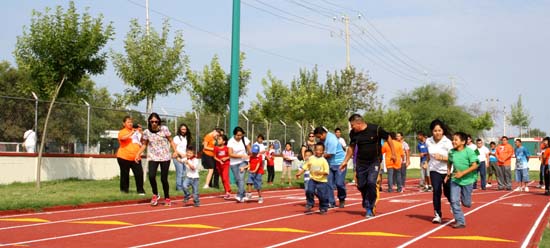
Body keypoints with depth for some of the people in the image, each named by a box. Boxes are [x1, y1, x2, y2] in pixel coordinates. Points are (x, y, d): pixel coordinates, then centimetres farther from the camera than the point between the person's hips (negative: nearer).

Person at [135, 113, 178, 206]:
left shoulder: (164, 129, -5)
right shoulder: (146, 132, 0)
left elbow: (171, 141, 1)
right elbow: (144, 145, 11)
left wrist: (175, 151, -13)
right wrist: (138, 154, -2)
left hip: (165, 157, -1)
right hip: (152, 157, 1)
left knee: (164, 179, 0)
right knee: (151, 176, -21)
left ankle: (167, 198, 20)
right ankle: (155, 195, 4)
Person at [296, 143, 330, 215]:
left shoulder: (324, 160, -9)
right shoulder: (311, 159, 2)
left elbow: (326, 171, -11)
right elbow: (305, 167, 10)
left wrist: (320, 172, -28)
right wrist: (299, 173, 2)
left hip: (322, 180, -2)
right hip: (313, 179, 3)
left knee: (322, 195, -2)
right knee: (309, 191, -14)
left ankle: (323, 209, 18)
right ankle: (309, 205, 6)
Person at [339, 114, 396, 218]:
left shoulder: (375, 129, -16)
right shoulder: (353, 133, -3)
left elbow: (388, 138, -3)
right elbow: (351, 147, 12)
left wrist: (393, 154, -1)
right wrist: (345, 161, 12)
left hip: (374, 162, -4)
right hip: (360, 163, 4)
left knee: (371, 183, -17)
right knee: (361, 185, 2)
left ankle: (370, 208, -4)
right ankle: (367, 205, 24)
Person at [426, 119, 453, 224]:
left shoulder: (447, 142, -15)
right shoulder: (428, 141, -3)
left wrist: (442, 158, -31)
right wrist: (427, 162, 16)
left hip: (446, 171, -2)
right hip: (434, 170, 2)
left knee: (447, 192, 6)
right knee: (436, 191, -12)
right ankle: (437, 214, -3)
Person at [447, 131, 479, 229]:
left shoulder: (469, 151, -16)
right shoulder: (451, 152, -3)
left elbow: (474, 166, -18)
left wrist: (462, 173, -24)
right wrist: (448, 174, 5)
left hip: (467, 180, -3)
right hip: (455, 179, 3)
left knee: (466, 203, 7)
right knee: (454, 201, -9)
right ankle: (460, 221, -2)